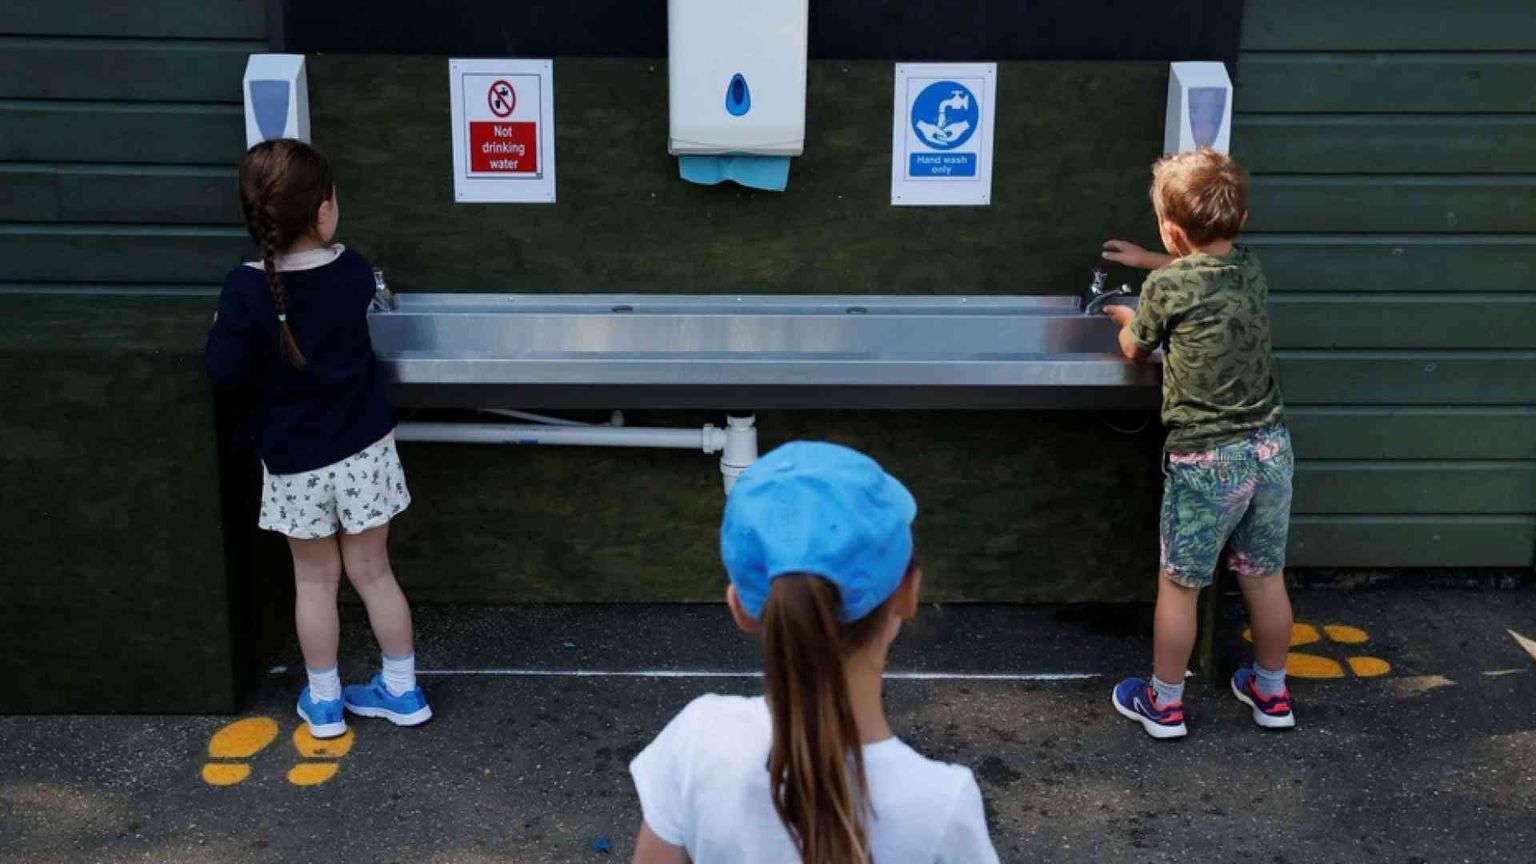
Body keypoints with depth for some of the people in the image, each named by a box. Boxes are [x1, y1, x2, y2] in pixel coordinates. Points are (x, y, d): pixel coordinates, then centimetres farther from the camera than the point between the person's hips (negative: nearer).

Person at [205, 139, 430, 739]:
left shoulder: (246, 292, -19)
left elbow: (225, 375, -17)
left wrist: (223, 329, 0)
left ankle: (323, 703, 27)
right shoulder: (352, 272, -9)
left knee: (315, 578, 14)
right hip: (363, 449, 2)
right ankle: (403, 691, 25)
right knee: (371, 571, 14)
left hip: (293, 463, -2)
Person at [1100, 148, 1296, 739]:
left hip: (1206, 461, -6)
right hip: (1270, 447, 6)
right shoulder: (1250, 268, 3)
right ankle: (1272, 693, 34)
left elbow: (1135, 350, 5)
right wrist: (1150, 262, 38)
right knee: (1265, 579, 18)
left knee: (1178, 586, 8)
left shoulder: (1166, 286, -14)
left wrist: (1127, 319, 26)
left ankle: (1163, 704, 21)